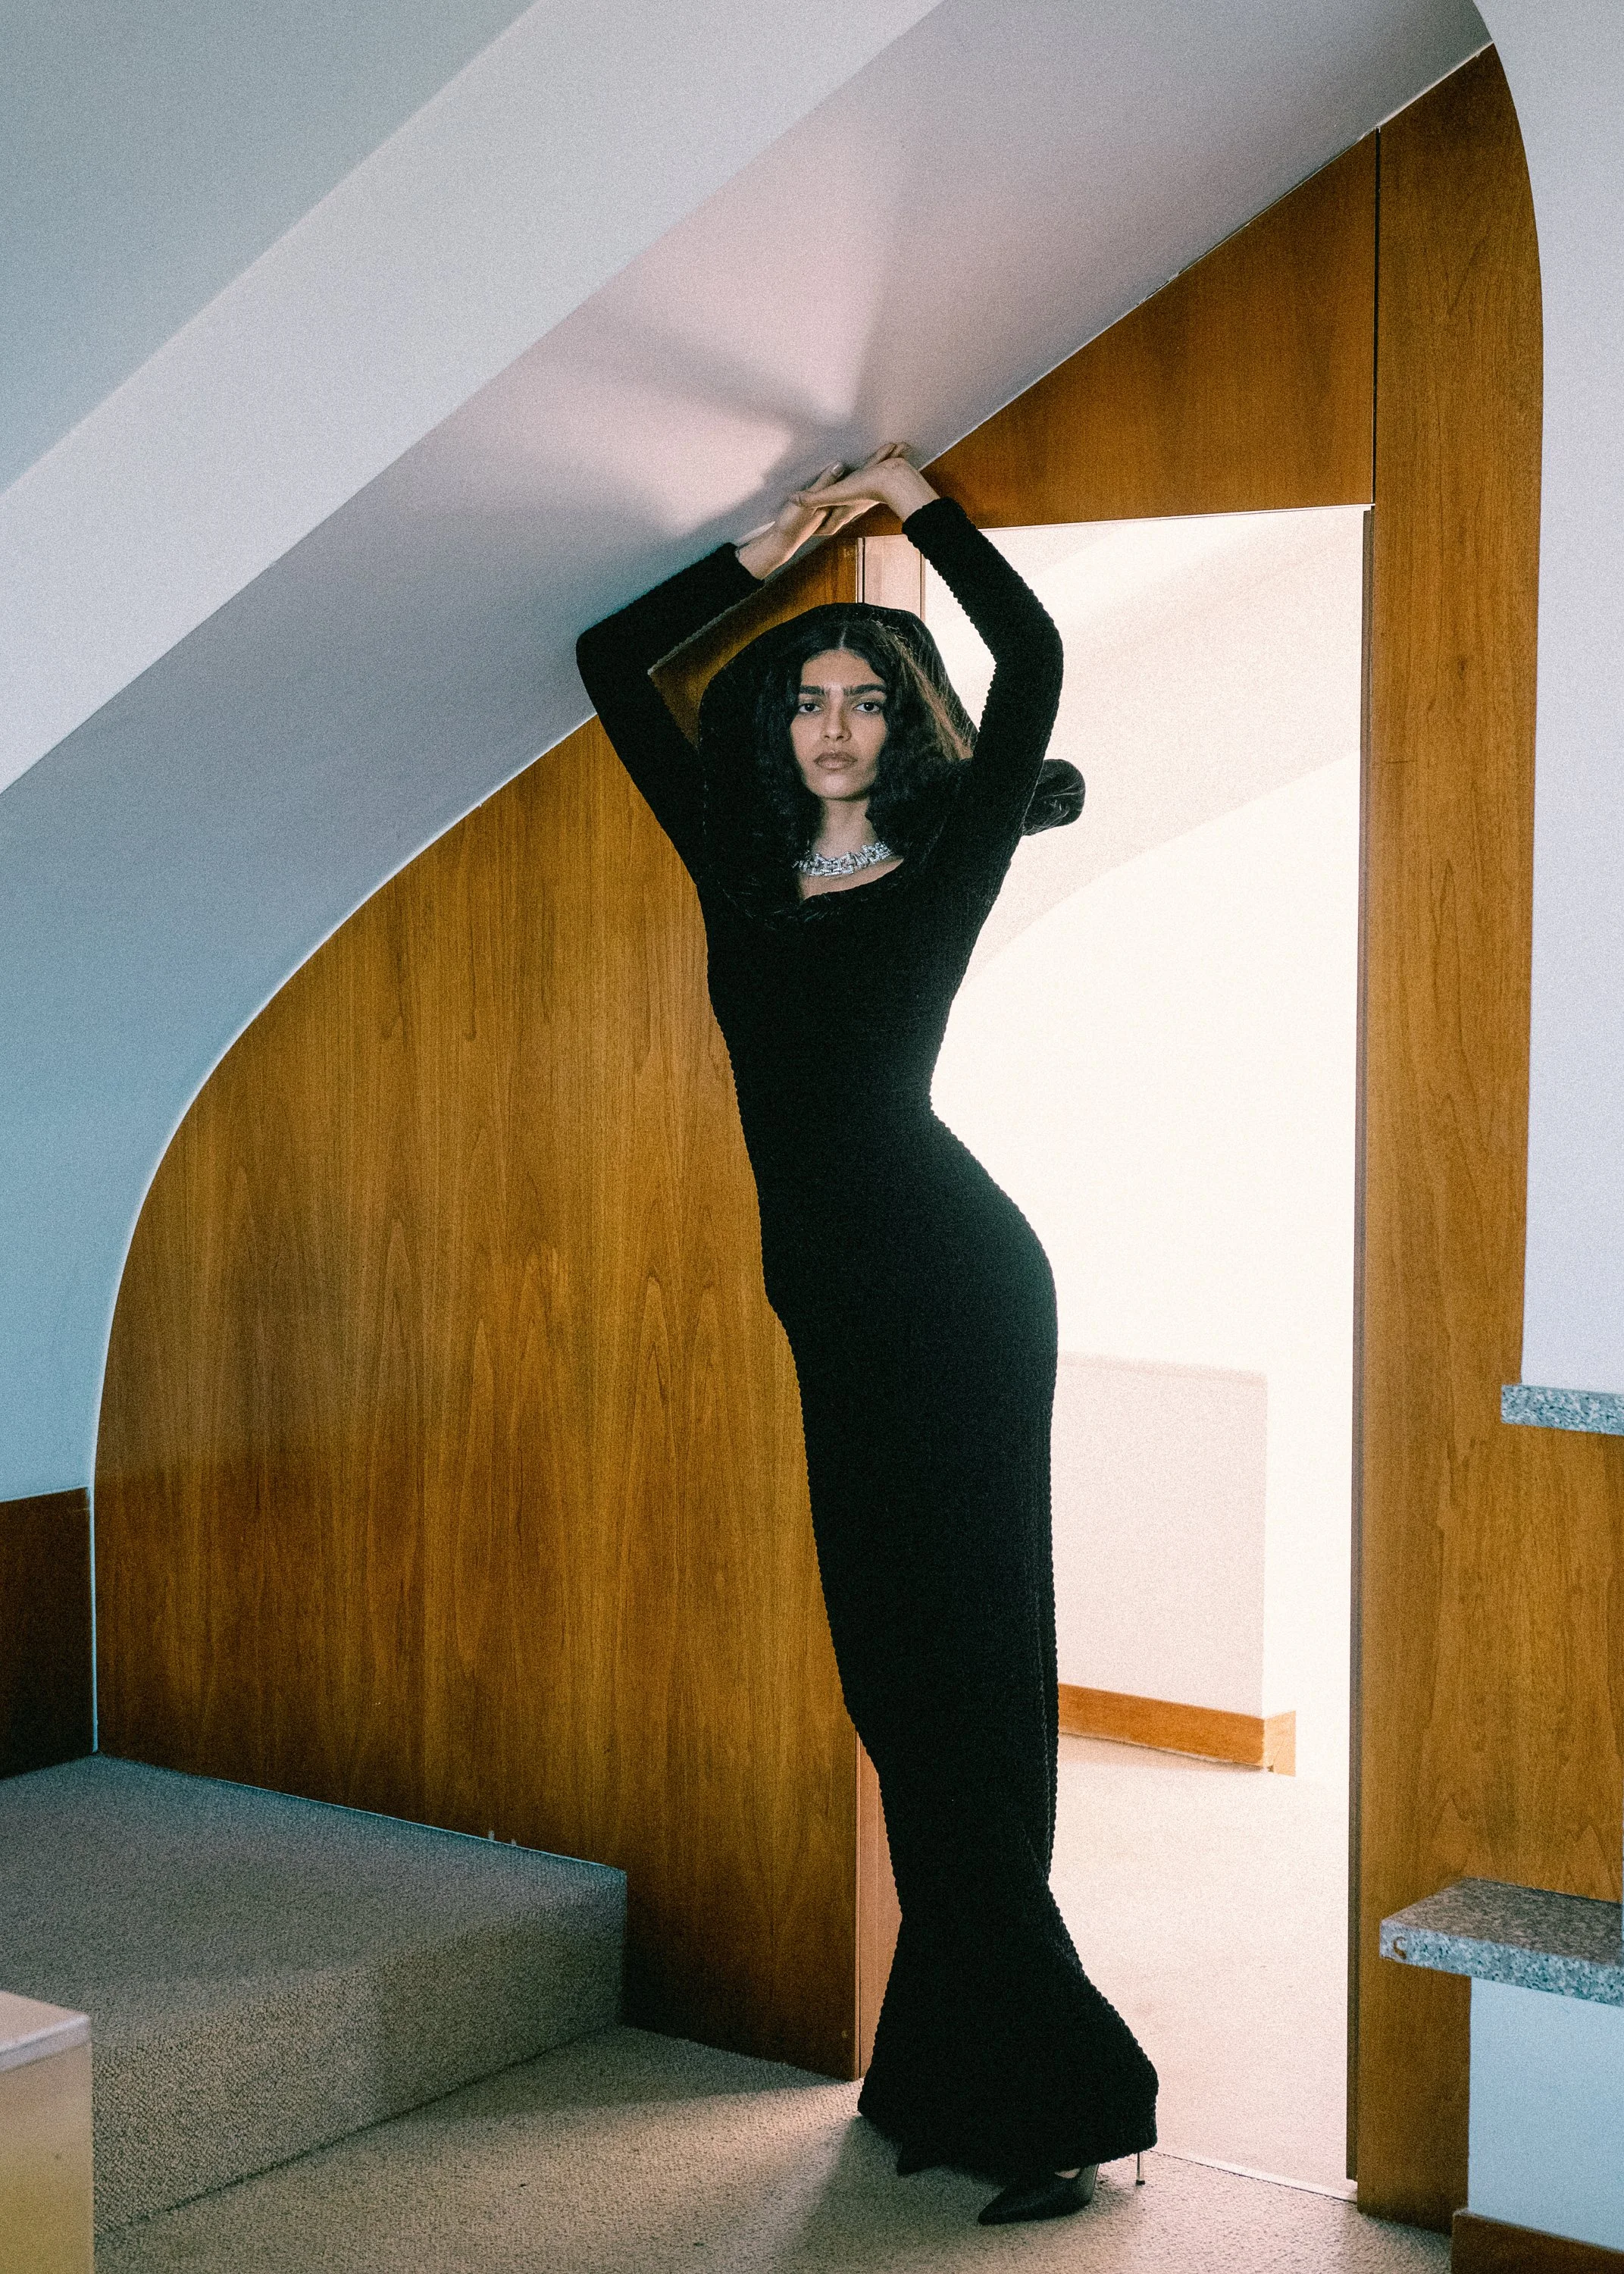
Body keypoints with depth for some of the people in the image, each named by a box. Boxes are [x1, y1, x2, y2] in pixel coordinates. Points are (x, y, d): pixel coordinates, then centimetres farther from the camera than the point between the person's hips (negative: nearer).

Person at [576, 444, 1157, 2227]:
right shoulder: (740, 865, 14)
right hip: (840, 1296, 6)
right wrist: (768, 551, 16)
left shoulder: (947, 863, 1)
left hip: (953, 1283, -6)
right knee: (895, 1659, 8)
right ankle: (969, 2075, 16)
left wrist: (917, 504, 2)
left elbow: (1031, 663, -11)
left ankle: (1033, 2086, -2)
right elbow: (613, 665, 20)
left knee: (956, 1666, -8)